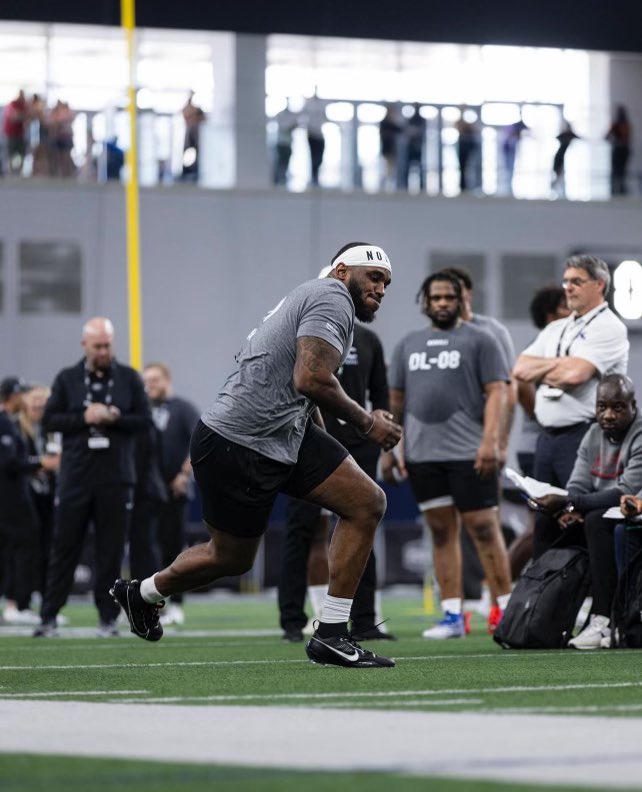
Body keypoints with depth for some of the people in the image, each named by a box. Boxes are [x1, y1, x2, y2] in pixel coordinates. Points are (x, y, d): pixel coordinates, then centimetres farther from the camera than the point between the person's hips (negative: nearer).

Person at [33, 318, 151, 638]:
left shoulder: (129, 378, 6)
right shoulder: (67, 379, 6)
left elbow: (144, 420, 3)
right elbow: (49, 419, 1)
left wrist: (114, 418, -14)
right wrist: (85, 418, -13)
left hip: (115, 478, 0)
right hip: (75, 476, 0)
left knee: (111, 550, 1)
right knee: (64, 548, 1)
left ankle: (108, 618, 8)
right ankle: (48, 617, 5)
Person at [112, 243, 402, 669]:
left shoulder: (312, 299, 19)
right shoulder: (333, 298, -13)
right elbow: (311, 379, -26)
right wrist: (366, 422, -13)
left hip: (287, 436, 10)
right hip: (236, 446, -10)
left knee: (368, 503, -1)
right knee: (231, 557, 8)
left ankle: (332, 634, 0)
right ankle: (145, 591, 37)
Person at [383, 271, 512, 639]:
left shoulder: (479, 340, 2)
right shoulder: (408, 345, 17)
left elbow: (497, 392, -5)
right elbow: (396, 400, 19)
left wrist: (490, 440, -16)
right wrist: (389, 448, 12)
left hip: (469, 454, -5)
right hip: (422, 455, 5)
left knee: (483, 528, -6)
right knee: (442, 533, 5)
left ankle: (506, 610, -2)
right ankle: (453, 616, 7)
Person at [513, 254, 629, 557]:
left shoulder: (609, 328, -6)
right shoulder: (555, 330, 20)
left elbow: (575, 374, -18)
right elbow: (520, 370, 10)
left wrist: (540, 370, 0)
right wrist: (557, 364, -5)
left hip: (583, 437, -8)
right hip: (548, 437, 8)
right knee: (544, 526, 10)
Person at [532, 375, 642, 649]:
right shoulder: (594, 435, 10)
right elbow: (578, 486, 6)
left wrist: (567, 502, -28)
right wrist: (570, 510, -19)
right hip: (606, 516, 8)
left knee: (597, 522, -34)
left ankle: (603, 622, -36)